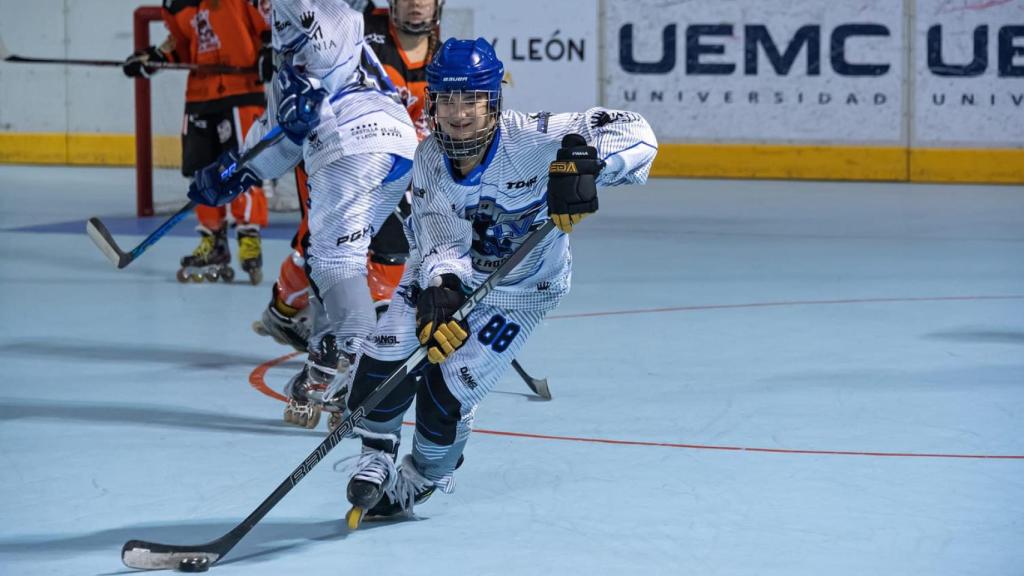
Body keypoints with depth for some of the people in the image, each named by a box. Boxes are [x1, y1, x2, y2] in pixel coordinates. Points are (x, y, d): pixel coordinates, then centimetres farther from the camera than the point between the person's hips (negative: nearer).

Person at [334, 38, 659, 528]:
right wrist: (438, 294, -45)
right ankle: (376, 460, 16)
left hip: (520, 289, -3)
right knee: (389, 356, -12)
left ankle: (424, 477, 20)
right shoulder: (429, 160, -20)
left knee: (449, 388, -12)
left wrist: (582, 161, -56)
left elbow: (636, 134, -37)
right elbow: (444, 245, -24)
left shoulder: (531, 140, -32)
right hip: (446, 271, 3)